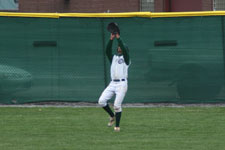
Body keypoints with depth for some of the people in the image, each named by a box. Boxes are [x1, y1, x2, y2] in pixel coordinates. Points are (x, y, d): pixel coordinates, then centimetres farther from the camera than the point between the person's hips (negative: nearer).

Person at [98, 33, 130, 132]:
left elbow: (124, 50, -11)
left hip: (122, 84, -5)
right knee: (101, 101, -9)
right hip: (112, 84, 5)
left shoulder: (126, 58, 8)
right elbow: (108, 50, 3)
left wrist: (118, 38, -10)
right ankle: (112, 116, 13)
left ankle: (117, 126, -1)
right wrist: (111, 39, -7)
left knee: (117, 105, -12)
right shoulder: (113, 58, 20)